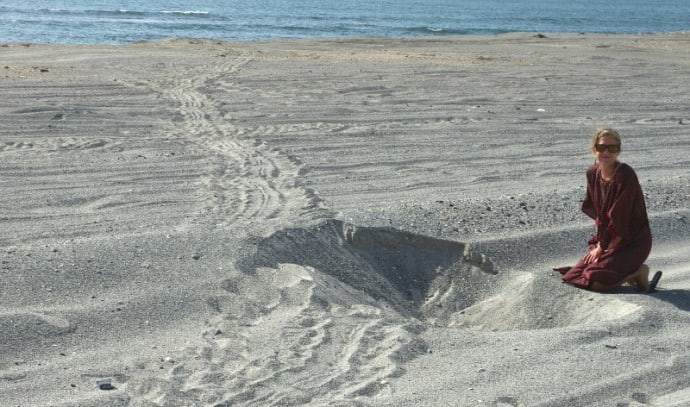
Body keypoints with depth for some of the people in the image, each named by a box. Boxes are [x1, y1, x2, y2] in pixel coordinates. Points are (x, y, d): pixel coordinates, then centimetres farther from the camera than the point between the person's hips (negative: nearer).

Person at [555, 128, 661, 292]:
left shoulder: (626, 175, -21)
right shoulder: (592, 173, 1)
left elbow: (619, 219, -20)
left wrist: (602, 247, -13)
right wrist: (600, 243, 1)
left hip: (633, 241, -8)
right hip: (608, 238, 8)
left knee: (595, 281, -22)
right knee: (573, 276, 3)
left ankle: (640, 272, 0)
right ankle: (630, 271, 15)